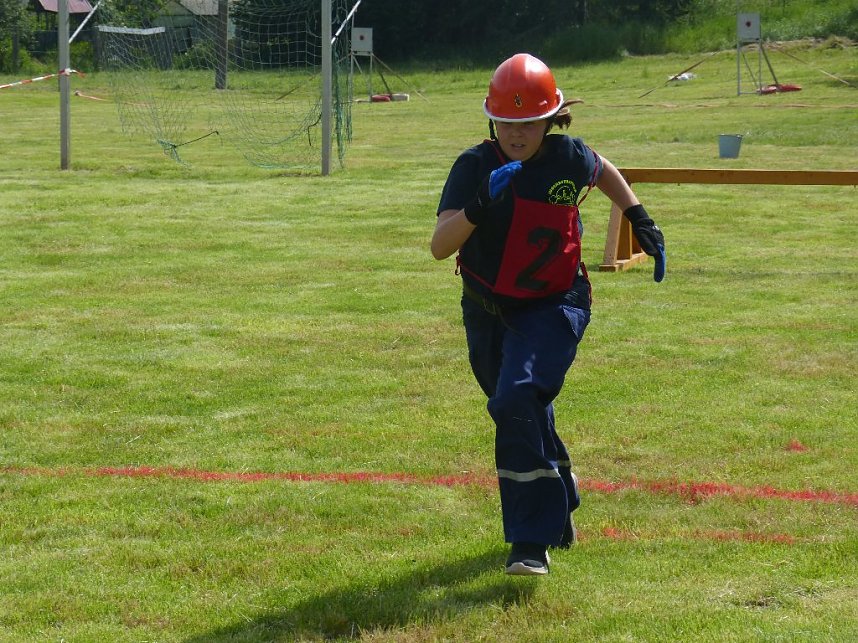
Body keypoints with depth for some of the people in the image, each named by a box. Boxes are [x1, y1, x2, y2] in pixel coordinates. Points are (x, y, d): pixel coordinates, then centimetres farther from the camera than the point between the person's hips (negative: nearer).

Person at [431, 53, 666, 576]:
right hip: (487, 312, 3)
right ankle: (558, 506, 48)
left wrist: (641, 220, 16)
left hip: (554, 305, -2)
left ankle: (532, 541, -21)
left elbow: (605, 173, 16)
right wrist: (480, 204, -42)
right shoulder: (475, 167, -15)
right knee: (524, 414, 19)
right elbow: (440, 247, -27)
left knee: (517, 401, -25)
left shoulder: (570, 158, -11)